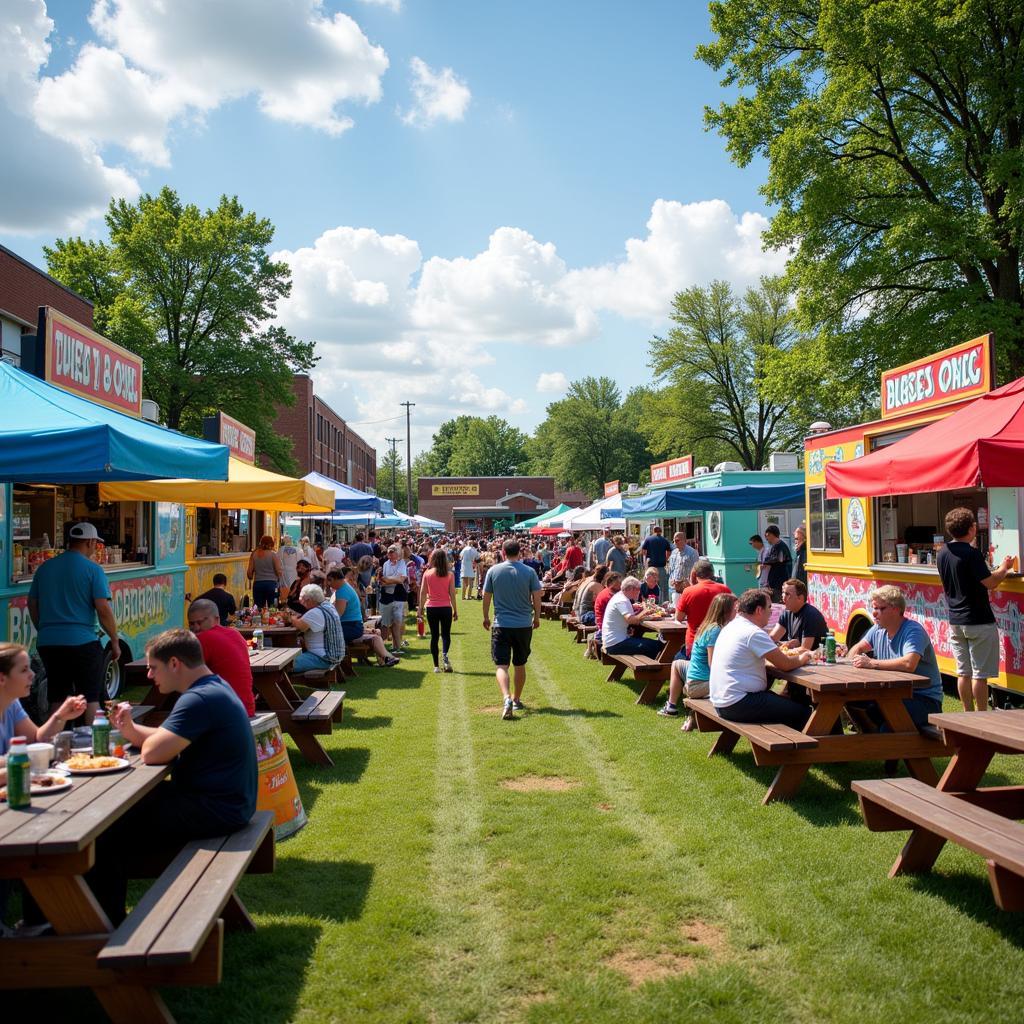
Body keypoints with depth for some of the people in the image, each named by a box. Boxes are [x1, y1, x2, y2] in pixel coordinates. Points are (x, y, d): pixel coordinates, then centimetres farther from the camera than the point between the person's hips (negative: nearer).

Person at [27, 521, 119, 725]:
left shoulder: (44, 568, 9)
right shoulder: (92, 569, -7)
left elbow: (32, 605, 16)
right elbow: (103, 610, -12)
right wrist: (115, 641, -2)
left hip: (47, 642, 5)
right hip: (83, 642, -5)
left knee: (57, 699, 14)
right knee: (90, 698, 6)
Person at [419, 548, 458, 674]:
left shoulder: (427, 573, -1)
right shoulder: (449, 575, -4)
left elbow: (423, 593, -1)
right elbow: (452, 594, -3)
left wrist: (421, 609, 6)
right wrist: (455, 610, 4)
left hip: (431, 608, 1)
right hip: (446, 607, -1)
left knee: (434, 636, 8)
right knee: (446, 634, 11)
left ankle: (436, 666, 9)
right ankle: (445, 654, -19)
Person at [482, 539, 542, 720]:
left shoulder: (493, 571, -4)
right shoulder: (529, 572, -4)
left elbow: (486, 596, 2)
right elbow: (536, 597, -2)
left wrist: (486, 617, 17)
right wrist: (537, 617, 14)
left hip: (501, 625, -1)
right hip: (524, 625, 2)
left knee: (501, 665, -3)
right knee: (520, 665, 17)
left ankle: (507, 698, -24)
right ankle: (517, 700, 29)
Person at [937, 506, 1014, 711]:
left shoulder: (943, 553, 7)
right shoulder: (971, 553, -18)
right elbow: (990, 583, -17)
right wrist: (1004, 567, 0)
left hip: (955, 621, 8)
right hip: (978, 621, -7)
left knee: (963, 673, 13)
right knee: (980, 674, 1)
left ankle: (968, 715, 21)